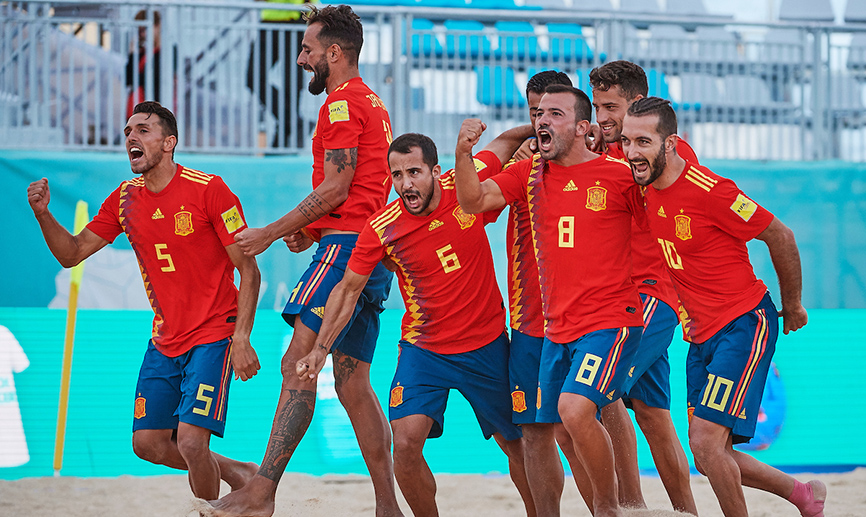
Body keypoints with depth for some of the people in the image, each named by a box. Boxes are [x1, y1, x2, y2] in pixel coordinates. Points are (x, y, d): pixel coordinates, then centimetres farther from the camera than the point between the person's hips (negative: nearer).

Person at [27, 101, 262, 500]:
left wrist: (241, 339, -21)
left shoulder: (209, 191, -14)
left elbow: (248, 271, -12)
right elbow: (72, 254, 8)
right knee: (148, 444, 6)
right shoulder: (124, 200, 4)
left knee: (190, 442, -19)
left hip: (213, 335, -7)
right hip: (165, 342, 7)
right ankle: (238, 474, 26)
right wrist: (43, 214, -11)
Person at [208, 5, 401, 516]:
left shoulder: (342, 103, -7)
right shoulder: (373, 104, 25)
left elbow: (336, 188, -14)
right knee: (353, 384, 9)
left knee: (299, 363, -16)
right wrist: (306, 227, 15)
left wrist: (272, 233, -10)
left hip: (345, 244, -10)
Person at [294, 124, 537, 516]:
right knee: (405, 443, -20)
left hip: (487, 347, 1)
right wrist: (321, 349, -7)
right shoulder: (382, 229, -14)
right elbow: (348, 289, -2)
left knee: (518, 445, 12)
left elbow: (509, 142, 9)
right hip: (424, 349, -1)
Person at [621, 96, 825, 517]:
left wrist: (792, 307, 3)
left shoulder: (709, 191, -20)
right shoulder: (648, 189, 2)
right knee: (709, 456, 8)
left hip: (745, 325, -8)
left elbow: (780, 237, -9)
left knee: (706, 442, -19)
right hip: (701, 336, 8)